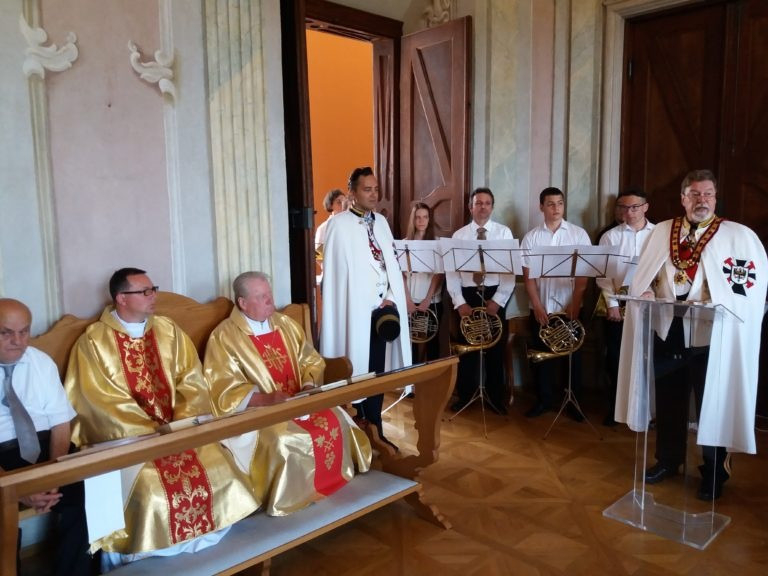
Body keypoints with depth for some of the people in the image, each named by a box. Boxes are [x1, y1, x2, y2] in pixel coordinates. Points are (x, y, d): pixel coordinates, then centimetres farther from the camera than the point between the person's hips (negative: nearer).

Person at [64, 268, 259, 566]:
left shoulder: (168, 331, 8)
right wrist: (153, 433, -18)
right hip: (124, 437, -4)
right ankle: (138, 556, 1)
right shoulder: (93, 342, -6)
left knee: (220, 471, -15)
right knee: (151, 487, -27)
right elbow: (104, 403, -11)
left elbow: (192, 382, 4)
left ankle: (201, 541, 9)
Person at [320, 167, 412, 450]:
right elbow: (337, 272, -10)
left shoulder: (381, 221, 14)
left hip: (383, 309, 6)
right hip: (358, 311, -6)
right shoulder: (339, 224, -7)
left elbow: (391, 263, 14)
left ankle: (374, 431, 23)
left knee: (379, 372, 12)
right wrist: (376, 303, -10)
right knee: (362, 374, 2)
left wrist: (391, 298, -1)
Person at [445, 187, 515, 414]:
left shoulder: (504, 232, 1)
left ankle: (496, 397, 21)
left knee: (496, 348, 7)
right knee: (467, 347, 8)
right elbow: (451, 272, 0)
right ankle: (465, 395, 22)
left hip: (495, 295, -1)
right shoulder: (459, 235, 5)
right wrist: (459, 302, -10)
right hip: (467, 295, 1)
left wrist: (498, 300, -13)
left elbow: (511, 271, -5)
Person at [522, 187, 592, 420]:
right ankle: (543, 400, 22)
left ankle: (574, 402, 19)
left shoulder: (579, 234, 1)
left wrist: (575, 303, -11)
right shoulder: (531, 237, 3)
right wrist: (537, 305, -9)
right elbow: (528, 274, -1)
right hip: (540, 307, 1)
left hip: (569, 307, -1)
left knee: (573, 355, 6)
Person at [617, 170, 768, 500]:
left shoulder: (738, 235, -1)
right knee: (667, 400, 15)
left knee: (712, 406, 7)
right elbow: (643, 275, 13)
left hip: (711, 334, -3)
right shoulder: (661, 232, 9)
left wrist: (717, 303, -20)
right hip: (666, 330, 3)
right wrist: (646, 291, -8)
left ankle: (714, 474, 25)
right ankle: (667, 460, 33)